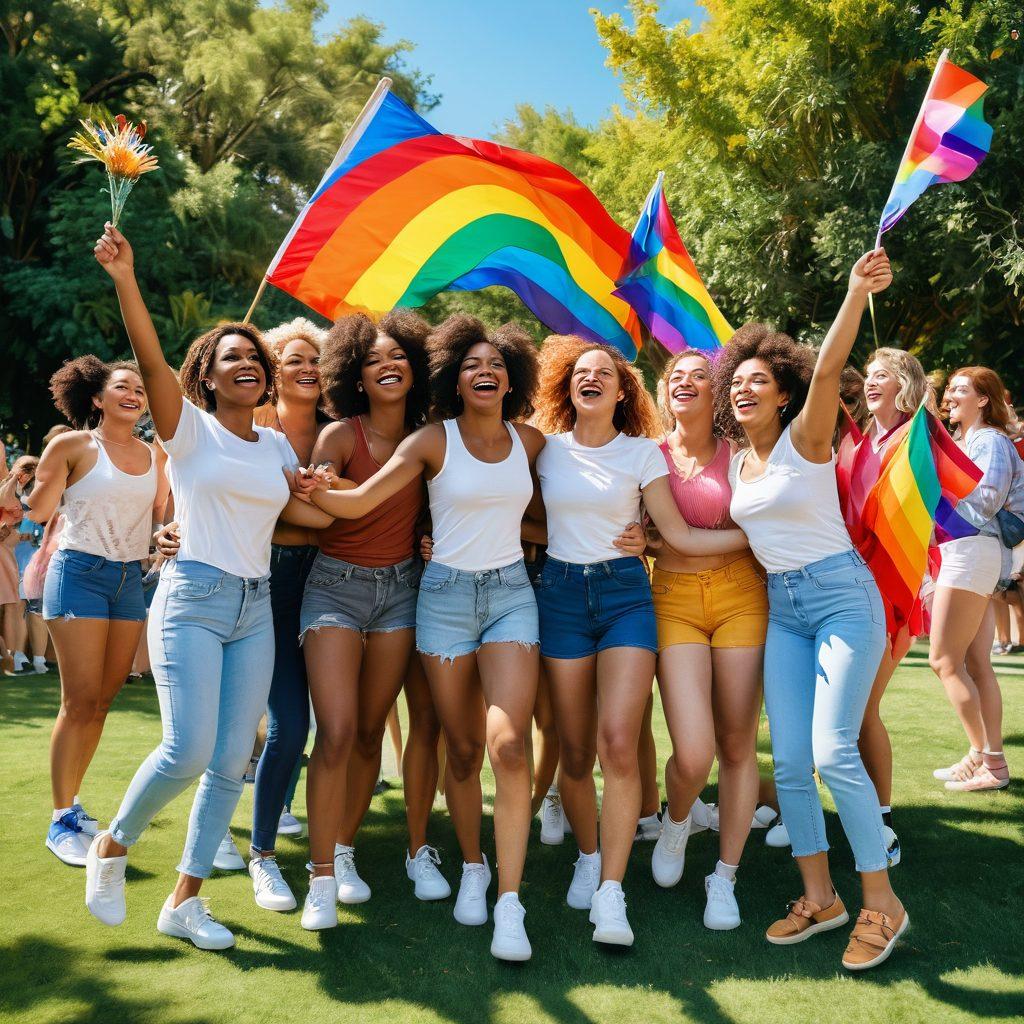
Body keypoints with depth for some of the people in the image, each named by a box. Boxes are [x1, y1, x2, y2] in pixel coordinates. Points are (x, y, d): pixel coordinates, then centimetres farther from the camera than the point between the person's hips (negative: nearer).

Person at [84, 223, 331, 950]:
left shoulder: (277, 445, 14)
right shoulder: (189, 428, -1)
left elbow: (308, 513, 10)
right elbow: (152, 361, -17)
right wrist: (125, 280, -29)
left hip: (256, 609, 5)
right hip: (193, 599, -5)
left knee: (232, 762, 4)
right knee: (188, 750, -14)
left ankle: (186, 900, 18)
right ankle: (111, 848, 16)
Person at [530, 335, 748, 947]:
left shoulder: (642, 451, 4)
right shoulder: (546, 448, 7)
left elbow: (680, 535, 1)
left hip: (625, 592, -1)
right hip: (561, 593, 1)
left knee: (618, 743, -15)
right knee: (575, 752, 4)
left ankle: (611, 892, -6)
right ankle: (589, 857, 29)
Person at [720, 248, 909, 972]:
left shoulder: (806, 438, -8)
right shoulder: (733, 462, 10)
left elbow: (827, 372, -26)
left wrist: (857, 294, -40)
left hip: (842, 595, -6)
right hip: (782, 609, 6)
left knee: (832, 752, -14)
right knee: (789, 761, 3)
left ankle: (882, 902, 2)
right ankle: (819, 897, 18)